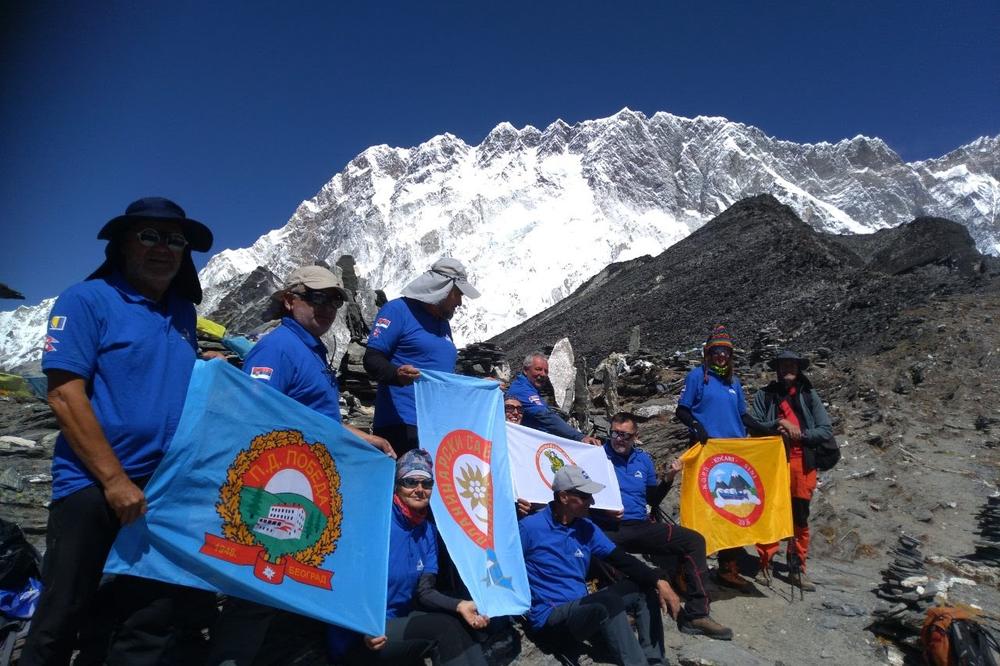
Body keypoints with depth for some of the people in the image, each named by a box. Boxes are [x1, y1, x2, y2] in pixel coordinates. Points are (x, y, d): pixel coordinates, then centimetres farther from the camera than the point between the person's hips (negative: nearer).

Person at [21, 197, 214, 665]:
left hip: (167, 488, 6)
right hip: (92, 486, -5)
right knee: (62, 619, 7)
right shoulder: (86, 300, -6)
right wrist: (115, 479, -17)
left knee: (156, 617, 13)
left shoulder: (183, 312, 11)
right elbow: (64, 395, -14)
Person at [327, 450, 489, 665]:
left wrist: (459, 605, -19)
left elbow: (425, 591, -1)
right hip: (356, 639, -6)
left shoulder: (428, 530, 5)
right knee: (444, 627, -20)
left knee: (456, 623, -15)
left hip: (398, 622, 6)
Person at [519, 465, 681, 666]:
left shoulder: (587, 528, 6)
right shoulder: (529, 527, -14)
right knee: (609, 603, -33)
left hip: (582, 606, 8)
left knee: (644, 587, 1)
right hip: (550, 616, -8)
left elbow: (621, 560, 4)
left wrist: (659, 581, -9)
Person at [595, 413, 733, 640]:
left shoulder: (643, 459, 18)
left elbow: (652, 500, 24)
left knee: (694, 540, -8)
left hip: (641, 526, 6)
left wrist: (668, 479, 8)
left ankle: (695, 615, -4)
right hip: (607, 528, -6)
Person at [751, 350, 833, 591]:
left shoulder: (809, 395, 8)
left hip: (802, 463, 2)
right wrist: (777, 424, -16)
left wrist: (800, 433, -12)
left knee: (800, 519, 9)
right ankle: (765, 565, 12)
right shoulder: (764, 395, 5)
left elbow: (826, 430, 2)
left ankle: (798, 569, 20)